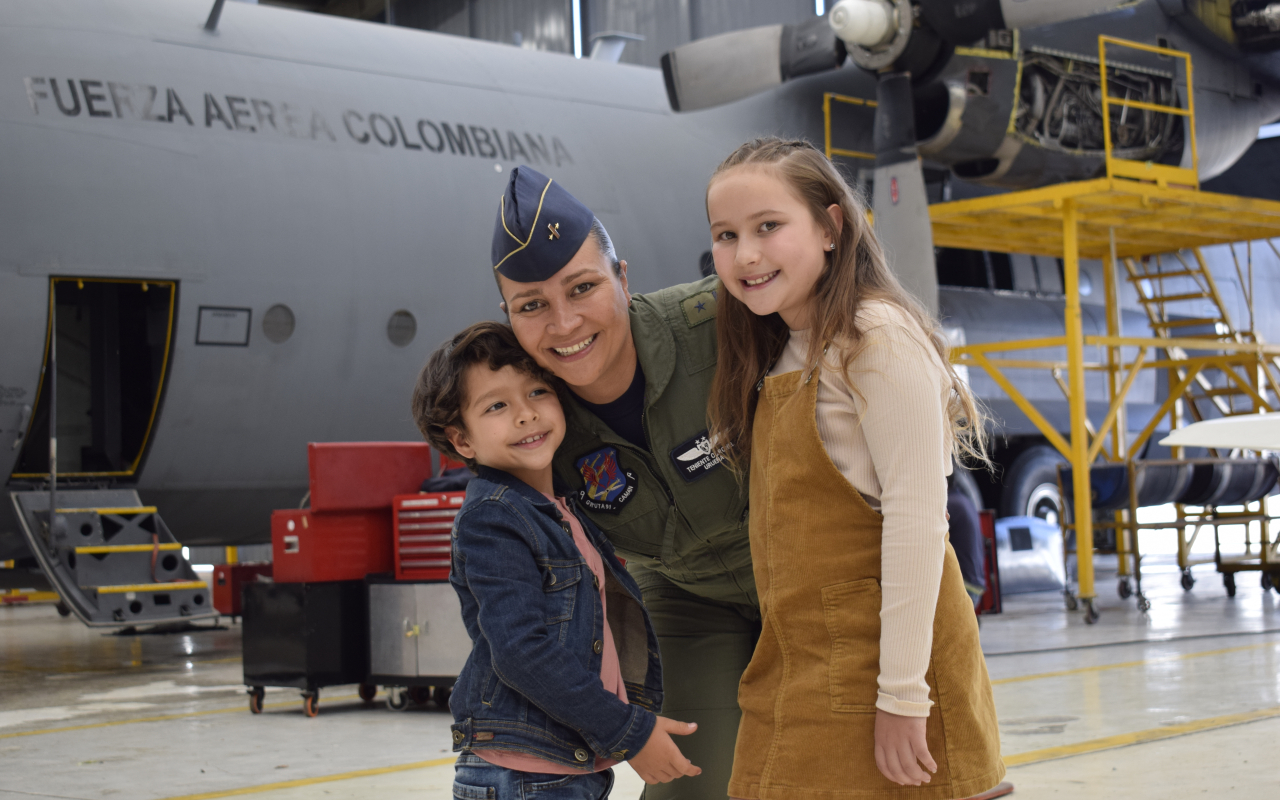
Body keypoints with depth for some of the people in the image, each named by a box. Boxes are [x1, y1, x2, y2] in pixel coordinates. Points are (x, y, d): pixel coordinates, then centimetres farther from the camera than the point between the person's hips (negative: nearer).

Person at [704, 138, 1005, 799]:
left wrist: (903, 694, -19)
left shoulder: (876, 337, -11)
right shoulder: (779, 359, 15)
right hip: (798, 677, 8)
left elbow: (916, 516, -17)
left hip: (875, 663, -8)